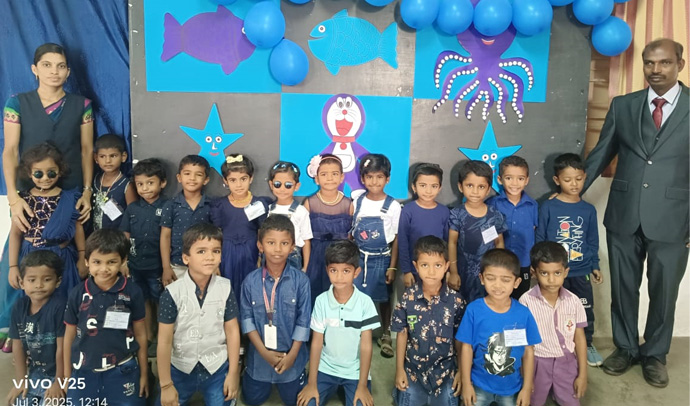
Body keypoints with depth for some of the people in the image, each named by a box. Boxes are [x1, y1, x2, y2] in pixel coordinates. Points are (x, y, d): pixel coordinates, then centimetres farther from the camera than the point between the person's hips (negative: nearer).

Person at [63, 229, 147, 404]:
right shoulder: (77, 294, -5)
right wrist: (67, 375, 10)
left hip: (122, 372, -1)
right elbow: (69, 335, 5)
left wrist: (144, 374, 5)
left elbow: (140, 334, 0)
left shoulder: (132, 292, -9)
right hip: (84, 372, 2)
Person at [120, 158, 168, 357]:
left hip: (158, 266, -4)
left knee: (160, 302, 7)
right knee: (144, 302, 16)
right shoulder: (132, 208, 4)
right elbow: (124, 236, 8)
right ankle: (148, 338, 31)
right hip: (136, 265, 4)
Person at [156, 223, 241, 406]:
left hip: (217, 369, 0)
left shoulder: (225, 288, -11)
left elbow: (232, 331, -4)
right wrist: (166, 385, -8)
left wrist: (233, 373, -1)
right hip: (180, 369, 0)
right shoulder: (173, 293, -17)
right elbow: (164, 340, -12)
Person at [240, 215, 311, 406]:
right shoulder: (251, 281, -13)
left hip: (291, 355, -1)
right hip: (260, 355, 1)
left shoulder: (301, 280, -16)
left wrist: (292, 354, -14)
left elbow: (303, 320, -12)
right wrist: (264, 351, -14)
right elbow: (246, 319, -9)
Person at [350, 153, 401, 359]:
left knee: (383, 298, 12)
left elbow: (396, 239, -5)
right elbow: (350, 234, 4)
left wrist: (392, 267, -6)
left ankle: (386, 336, 29)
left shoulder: (393, 206, -9)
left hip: (381, 259, -1)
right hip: (358, 258, 2)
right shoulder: (357, 203, -2)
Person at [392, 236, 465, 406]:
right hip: (413, 369, 1)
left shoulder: (456, 300, -14)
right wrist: (399, 370, 0)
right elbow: (402, 334, -3)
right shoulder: (408, 298, -13)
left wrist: (461, 371, 1)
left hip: (445, 371, 0)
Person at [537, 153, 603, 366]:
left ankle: (587, 344, 32)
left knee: (585, 309, 12)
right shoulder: (548, 207, -7)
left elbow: (593, 241, 10)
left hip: (581, 271, 3)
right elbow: (539, 239, -4)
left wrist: (595, 266, 9)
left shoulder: (588, 210, 2)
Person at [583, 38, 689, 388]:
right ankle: (625, 348, 33)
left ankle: (655, 354, 34)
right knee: (623, 288, 13)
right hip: (623, 216, 2)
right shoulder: (622, 106, 4)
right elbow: (601, 154, 9)